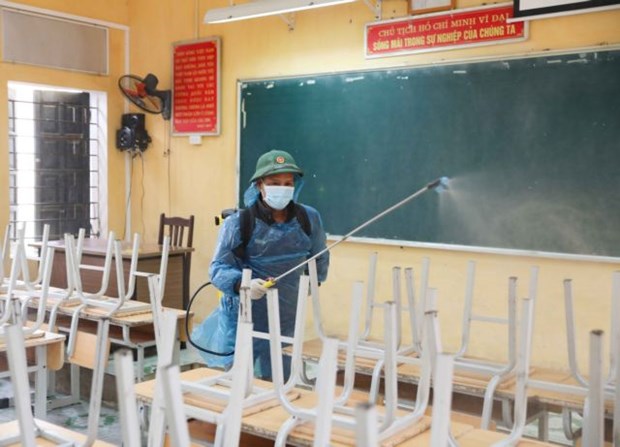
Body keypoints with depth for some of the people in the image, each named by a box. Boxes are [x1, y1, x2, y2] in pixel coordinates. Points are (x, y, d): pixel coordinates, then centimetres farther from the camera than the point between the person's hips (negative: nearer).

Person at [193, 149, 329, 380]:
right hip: (242, 320, -3)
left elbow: (319, 260, 16)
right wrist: (243, 285, -33)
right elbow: (218, 268, -15)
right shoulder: (238, 222, -13)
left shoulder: (309, 219, -2)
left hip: (285, 323, 3)